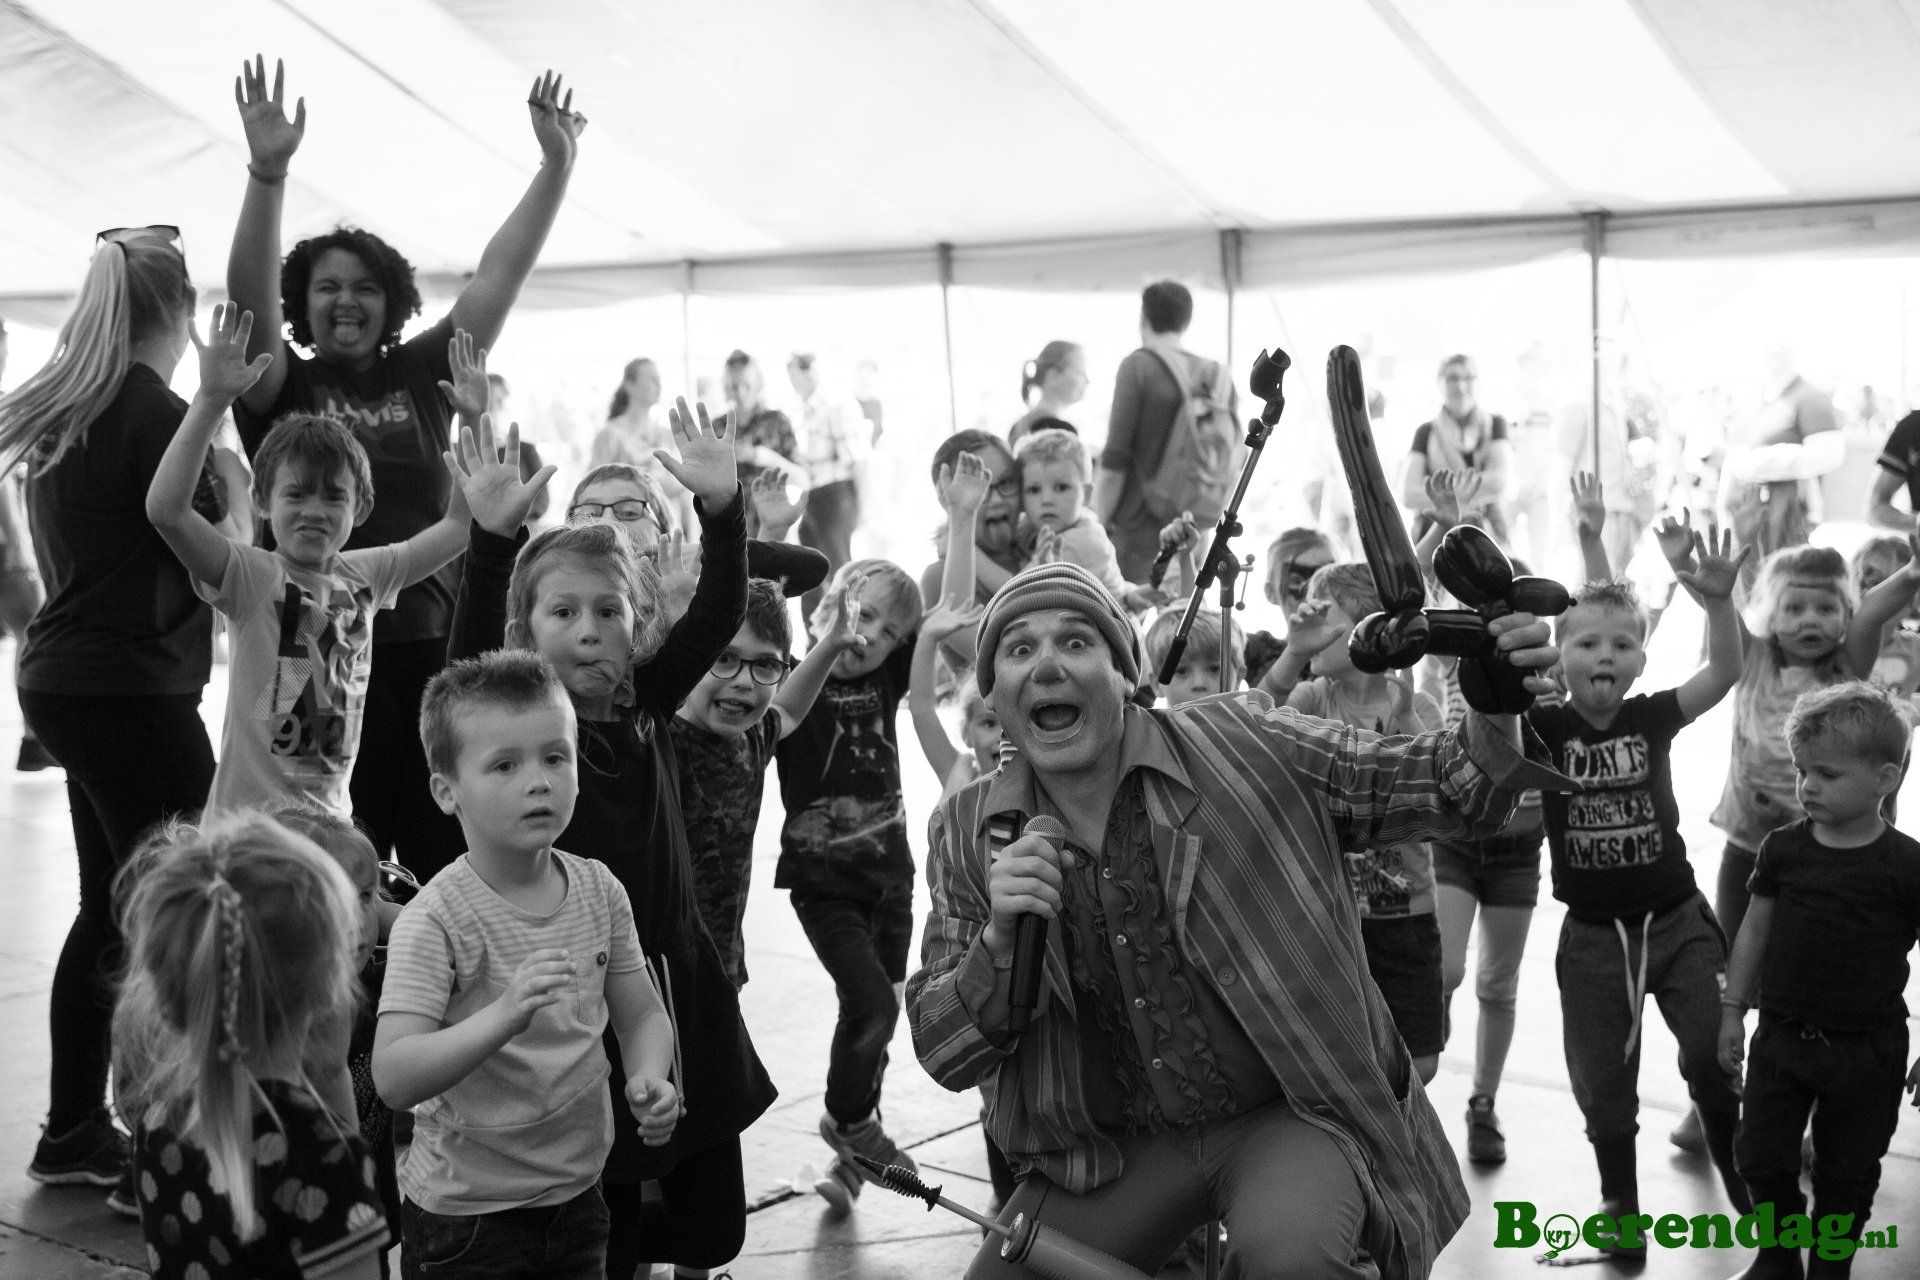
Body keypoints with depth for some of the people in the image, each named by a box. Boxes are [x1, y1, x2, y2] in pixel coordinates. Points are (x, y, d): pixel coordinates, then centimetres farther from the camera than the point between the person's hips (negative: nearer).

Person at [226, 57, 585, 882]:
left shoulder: (421, 375, 9)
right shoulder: (282, 388, 2)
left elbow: (497, 278, 5)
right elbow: (249, 295, -15)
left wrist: (556, 165, -2)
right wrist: (267, 173, -29)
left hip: (432, 643, 3)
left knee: (449, 858, 7)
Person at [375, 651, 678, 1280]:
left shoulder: (599, 890, -1)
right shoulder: (434, 920, -19)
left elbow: (641, 1015, 9)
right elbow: (394, 1079, -27)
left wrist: (649, 1079, -12)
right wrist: (504, 1016, -40)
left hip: (577, 1195, 5)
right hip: (465, 1214, -5)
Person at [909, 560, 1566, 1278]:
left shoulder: (1241, 746, -9)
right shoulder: (971, 834, -2)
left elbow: (1444, 789, -3)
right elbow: (943, 1054, -2)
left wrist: (1495, 719, -26)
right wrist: (998, 943, -22)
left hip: (1293, 1114, -4)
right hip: (1119, 1149, 4)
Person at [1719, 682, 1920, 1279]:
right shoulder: (1784, 848, -3)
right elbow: (1756, 927, 6)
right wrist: (1733, 1011, 7)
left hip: (1866, 1049, -3)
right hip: (1782, 1036, 3)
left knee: (1846, 1175, 10)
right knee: (1761, 1156, 10)